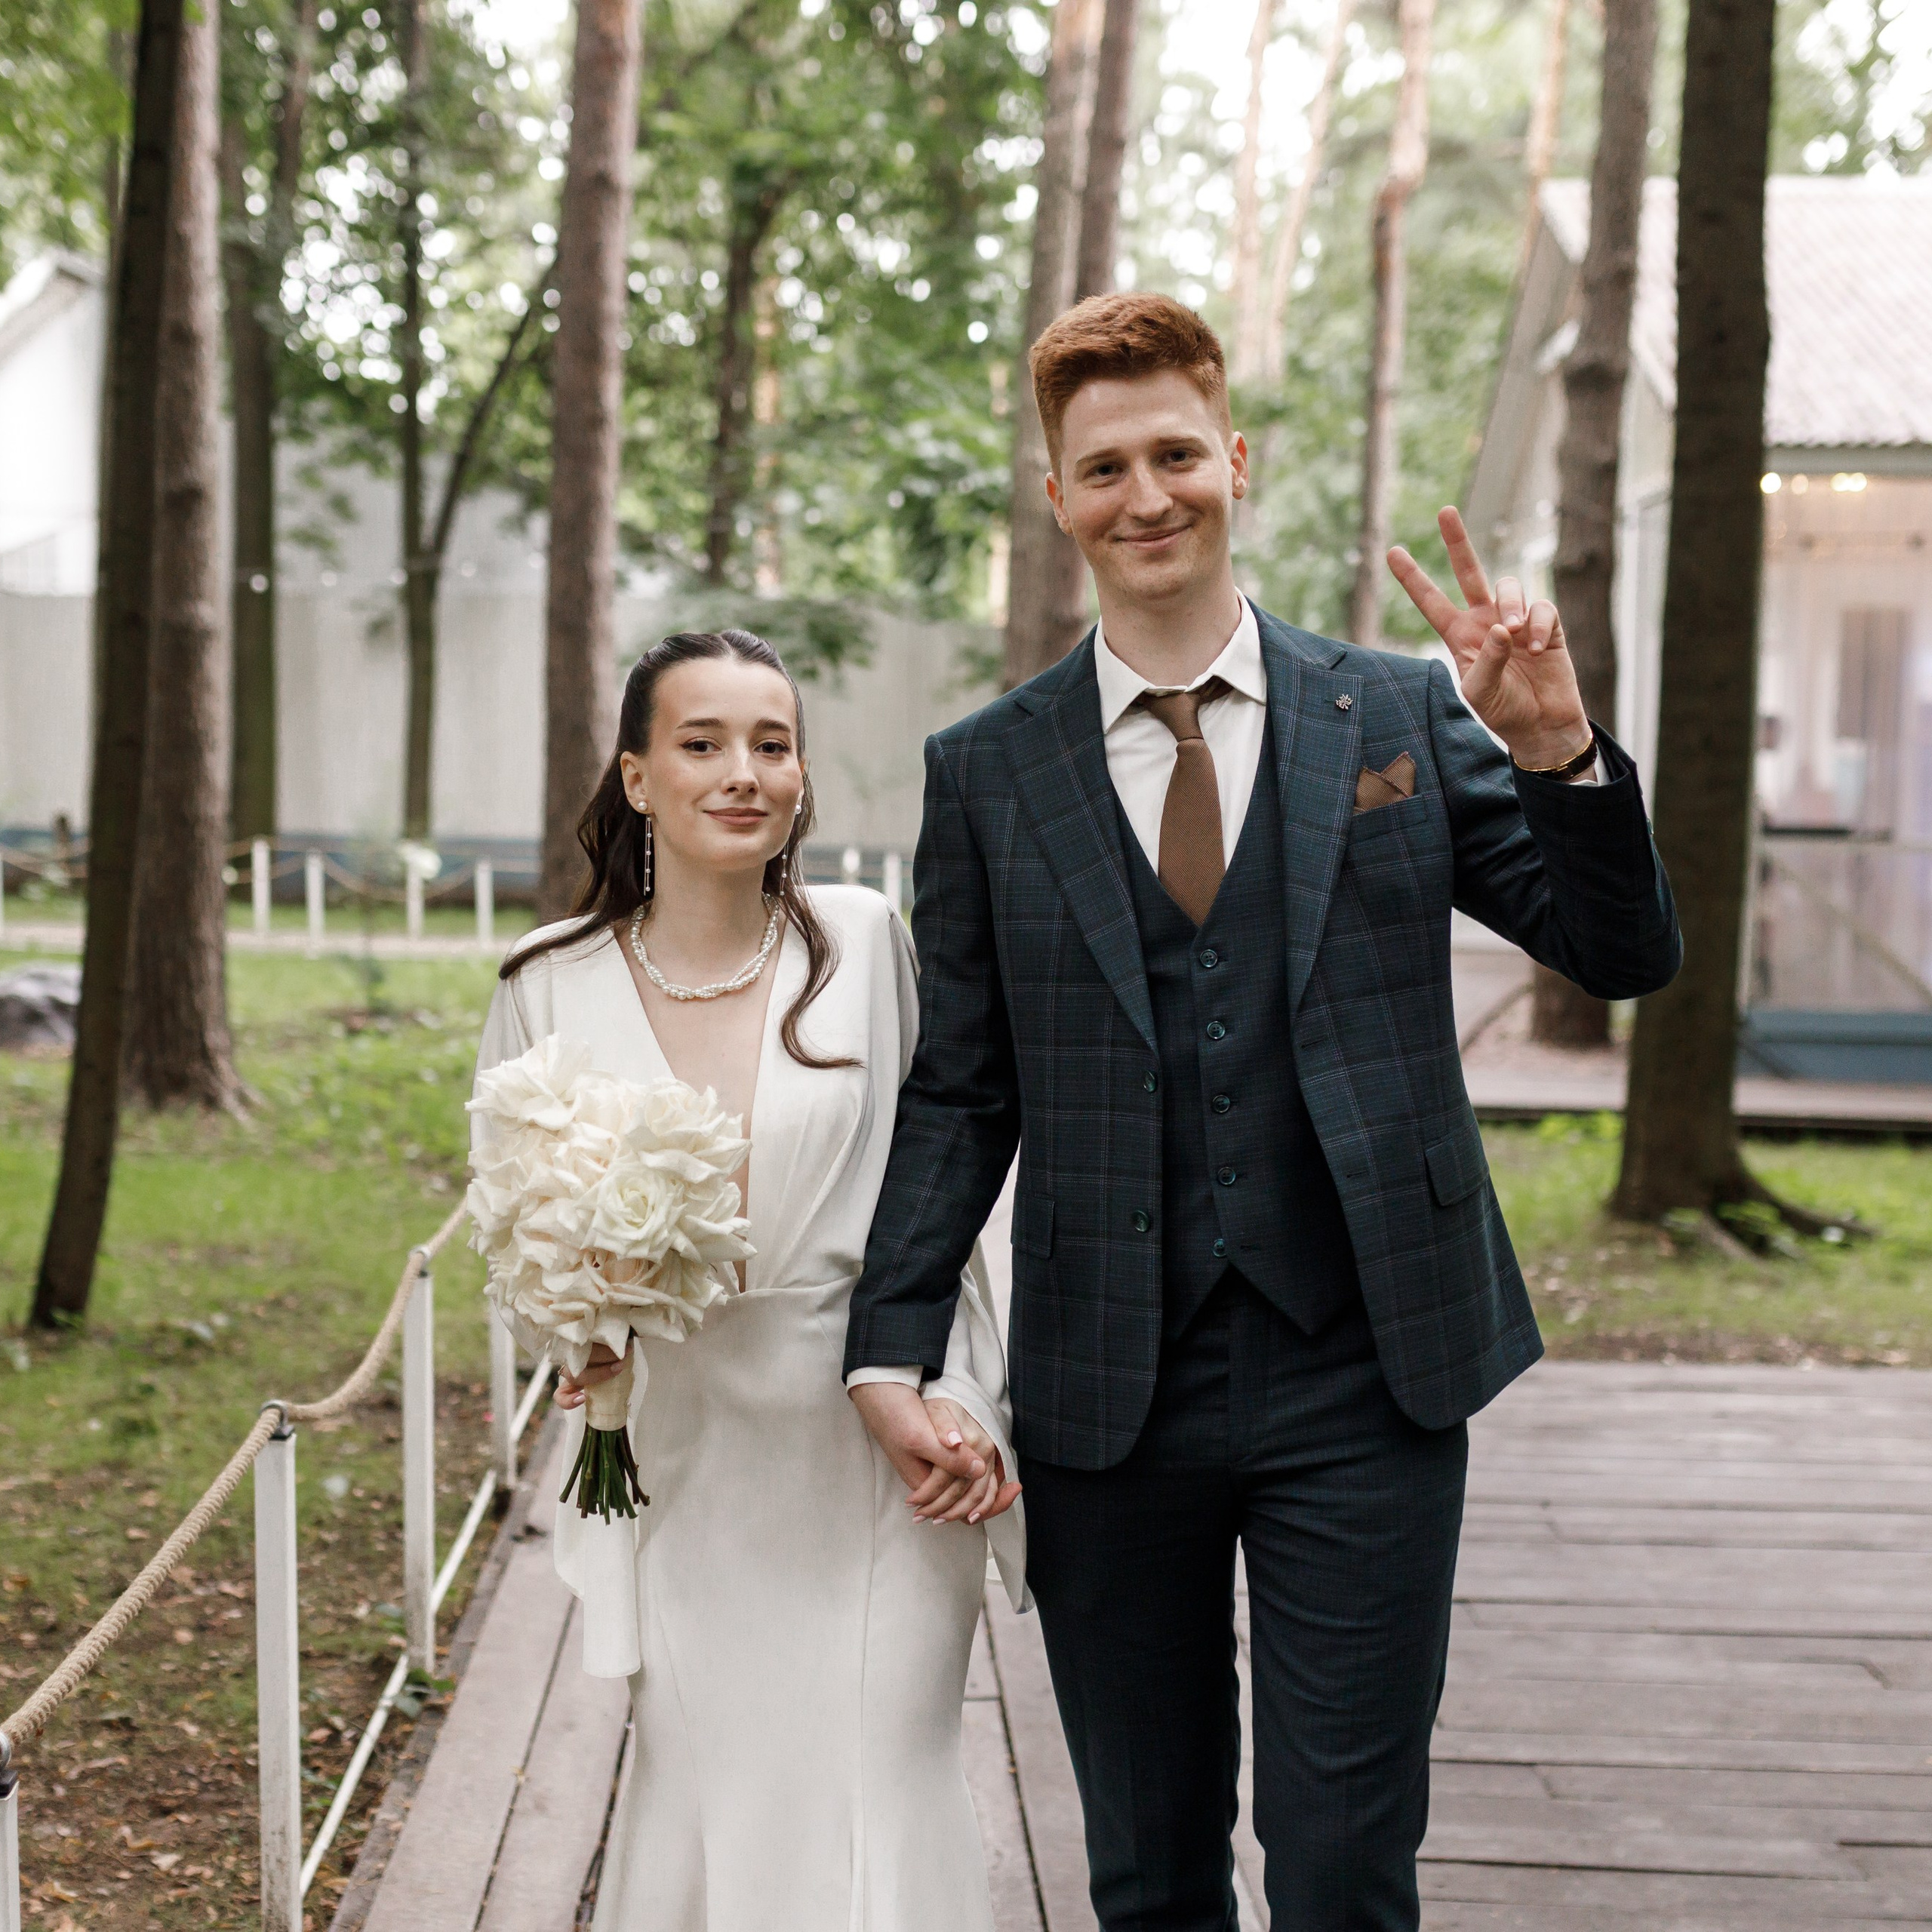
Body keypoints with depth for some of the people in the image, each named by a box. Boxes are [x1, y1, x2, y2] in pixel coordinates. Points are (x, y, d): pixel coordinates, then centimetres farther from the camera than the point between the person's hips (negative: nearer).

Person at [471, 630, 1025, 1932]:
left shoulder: (867, 944, -2)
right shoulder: (554, 987, -1)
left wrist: (956, 1397, -6)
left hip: (877, 1450, -1)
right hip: (683, 1466, 1)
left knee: (878, 1812, 1)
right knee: (698, 1801, 8)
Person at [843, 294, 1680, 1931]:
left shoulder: (1402, 719, 2)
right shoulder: (985, 772, 4)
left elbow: (1628, 956, -1)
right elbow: (959, 1093, 4)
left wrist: (1558, 750, -18)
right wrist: (895, 1346, -7)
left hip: (1363, 1385, -1)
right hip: (1106, 1405, 1)